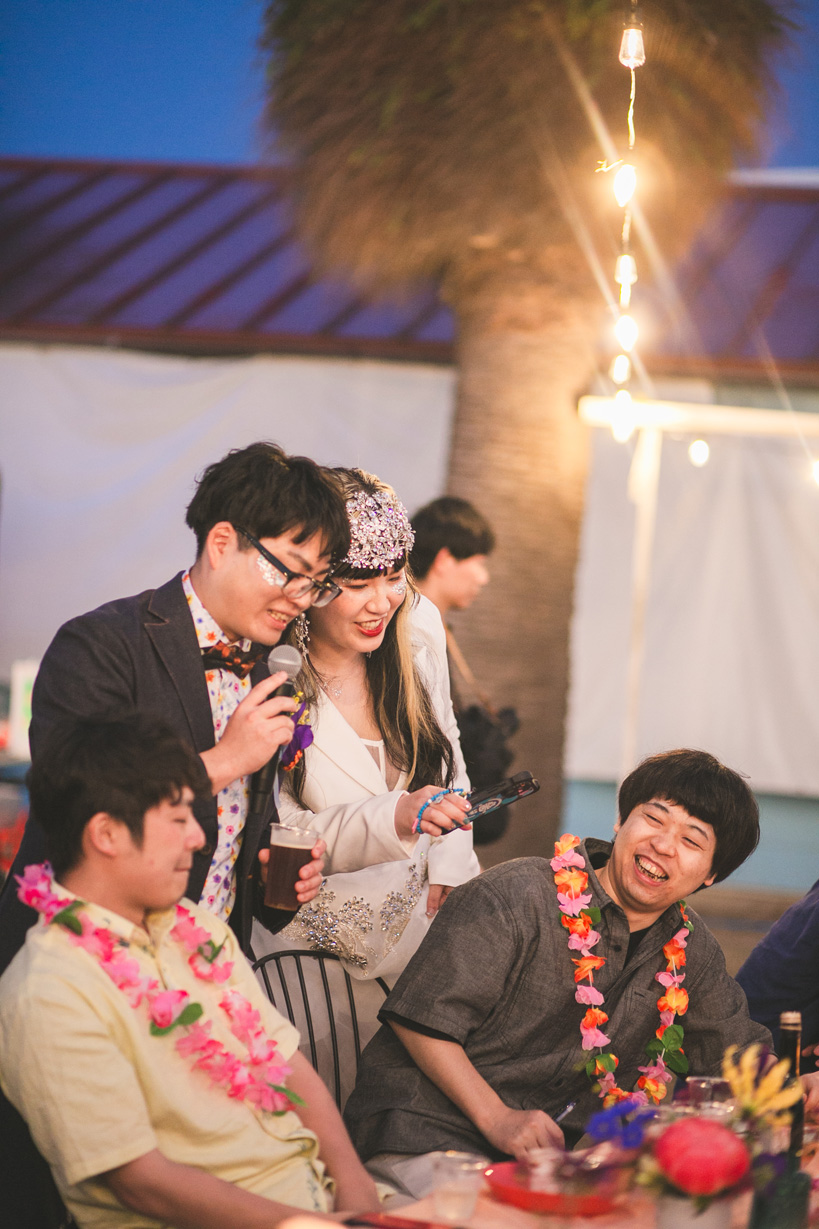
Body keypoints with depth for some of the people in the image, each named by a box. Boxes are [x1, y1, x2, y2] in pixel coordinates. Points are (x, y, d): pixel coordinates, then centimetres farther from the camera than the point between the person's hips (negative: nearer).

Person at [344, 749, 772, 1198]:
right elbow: (423, 1019, -16)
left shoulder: (690, 949, 7)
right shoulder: (514, 898, -15)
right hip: (427, 1138, -6)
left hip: (552, 1147, 6)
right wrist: (496, 1119, -22)